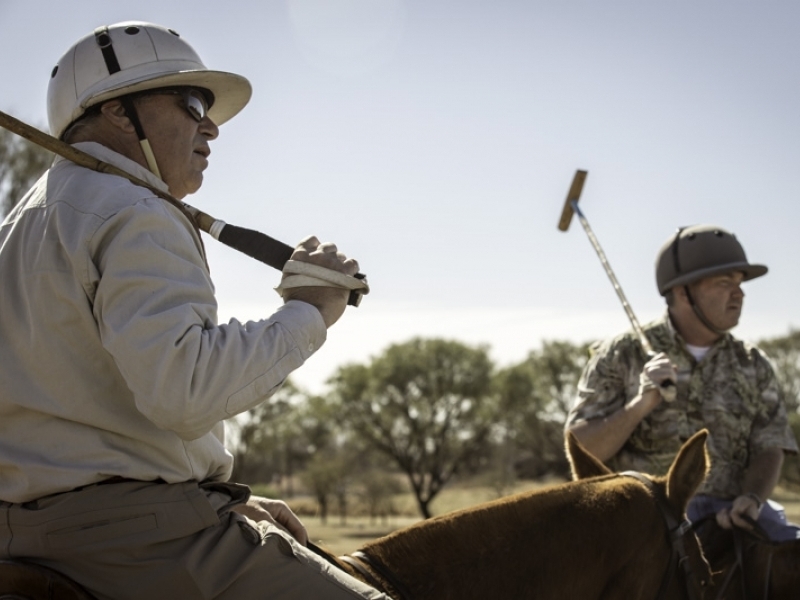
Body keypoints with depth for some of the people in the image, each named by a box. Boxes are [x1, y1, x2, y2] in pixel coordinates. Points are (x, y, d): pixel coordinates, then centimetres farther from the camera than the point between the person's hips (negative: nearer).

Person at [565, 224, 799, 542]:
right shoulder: (621, 356, 3)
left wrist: (751, 499, -14)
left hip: (729, 515, 3)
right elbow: (581, 449, -2)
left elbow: (768, 450, 7)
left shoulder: (753, 367, 14)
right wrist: (641, 405, -18)